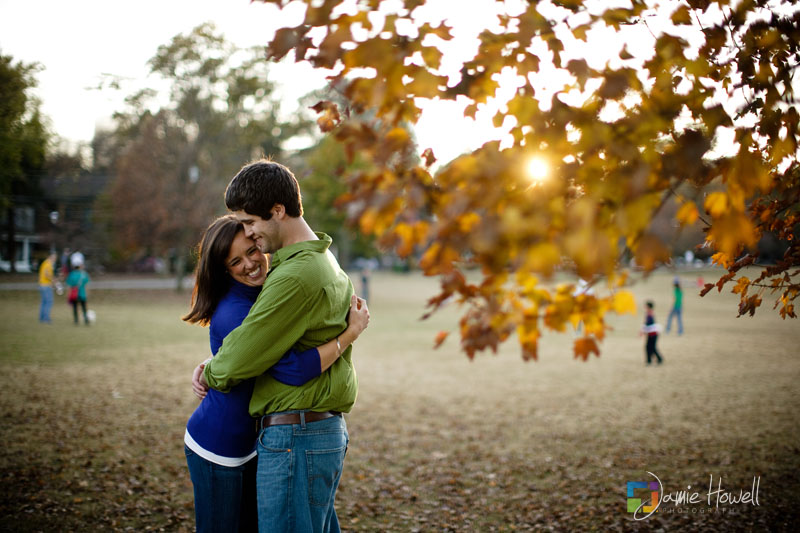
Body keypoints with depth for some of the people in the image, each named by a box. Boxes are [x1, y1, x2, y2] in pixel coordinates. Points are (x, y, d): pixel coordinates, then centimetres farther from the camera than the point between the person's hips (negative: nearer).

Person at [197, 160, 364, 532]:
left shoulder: (296, 276, -20)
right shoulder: (324, 261, 14)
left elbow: (240, 359, -18)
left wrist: (212, 373, 4)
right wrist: (215, 366, 10)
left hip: (294, 437, -10)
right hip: (328, 431, 10)